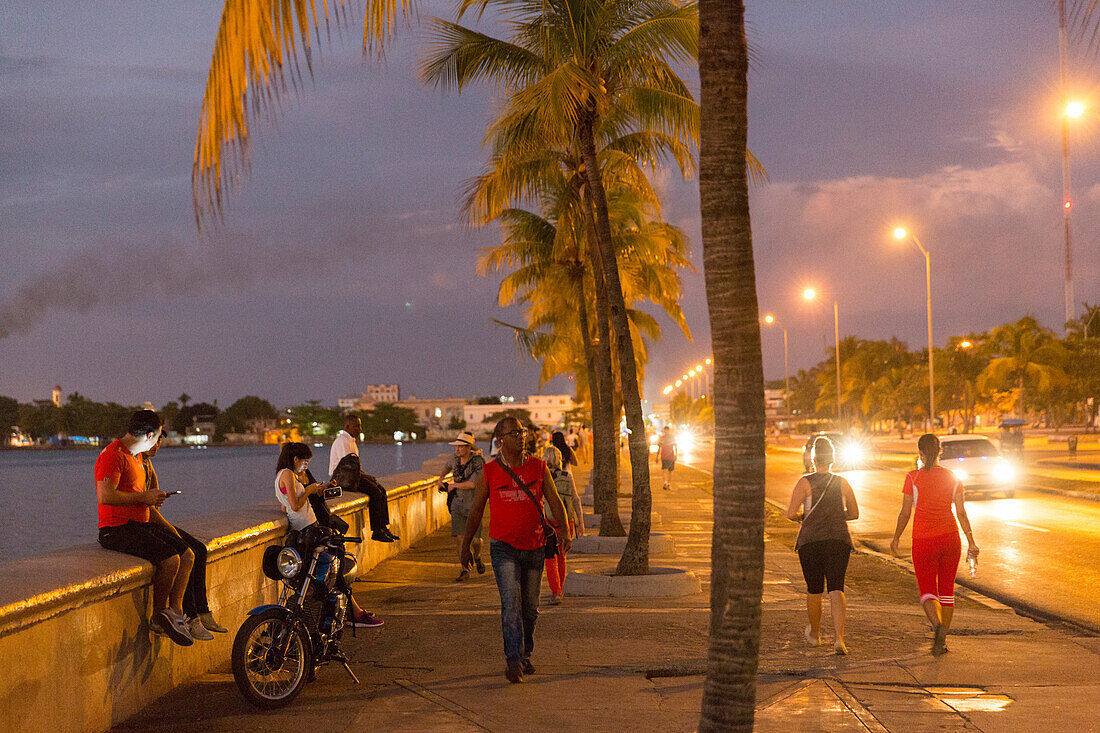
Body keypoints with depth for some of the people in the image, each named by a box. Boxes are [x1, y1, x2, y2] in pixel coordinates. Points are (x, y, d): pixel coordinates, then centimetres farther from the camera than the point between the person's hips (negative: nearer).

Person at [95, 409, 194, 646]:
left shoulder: (136, 456, 19)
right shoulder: (113, 455, -14)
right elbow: (105, 496, -26)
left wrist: (152, 498, 12)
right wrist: (144, 497, -17)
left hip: (141, 525, 10)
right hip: (117, 529, -10)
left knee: (187, 555, -1)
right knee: (170, 559, -24)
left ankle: (176, 612, -2)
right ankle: (158, 618, -6)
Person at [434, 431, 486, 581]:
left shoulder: (479, 462, -15)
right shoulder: (455, 458, 2)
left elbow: (473, 483, -24)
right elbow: (448, 467, 27)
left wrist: (454, 485, -14)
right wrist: (440, 479, 16)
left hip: (473, 503, -4)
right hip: (457, 504, 4)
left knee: (474, 538, -3)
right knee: (458, 537, -5)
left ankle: (477, 557, 31)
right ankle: (464, 570, 5)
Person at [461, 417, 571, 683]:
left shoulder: (539, 467, 3)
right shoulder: (489, 472, -2)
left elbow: (554, 501, 1)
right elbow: (476, 511, 6)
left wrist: (563, 531, -16)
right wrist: (465, 547, 9)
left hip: (534, 548, 3)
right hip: (504, 547, -3)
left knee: (530, 607, 11)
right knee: (511, 602, -17)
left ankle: (525, 655, 27)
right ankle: (514, 661, -20)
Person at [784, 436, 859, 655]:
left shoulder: (805, 482, -4)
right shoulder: (842, 483, 5)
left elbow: (791, 513, -10)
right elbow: (854, 514, 15)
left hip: (811, 541, -1)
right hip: (839, 540, 1)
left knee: (814, 590, 14)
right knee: (836, 589, -5)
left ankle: (815, 633, 35)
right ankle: (839, 638, -24)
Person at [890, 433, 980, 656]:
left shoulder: (913, 478, -7)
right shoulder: (953, 478, 2)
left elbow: (905, 513, -4)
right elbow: (961, 512, 0)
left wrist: (896, 538, 8)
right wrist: (971, 541, 4)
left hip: (924, 541, -3)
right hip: (950, 537, 3)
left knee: (927, 591, 5)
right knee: (947, 591, 15)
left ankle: (938, 625, -24)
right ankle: (941, 641, 16)